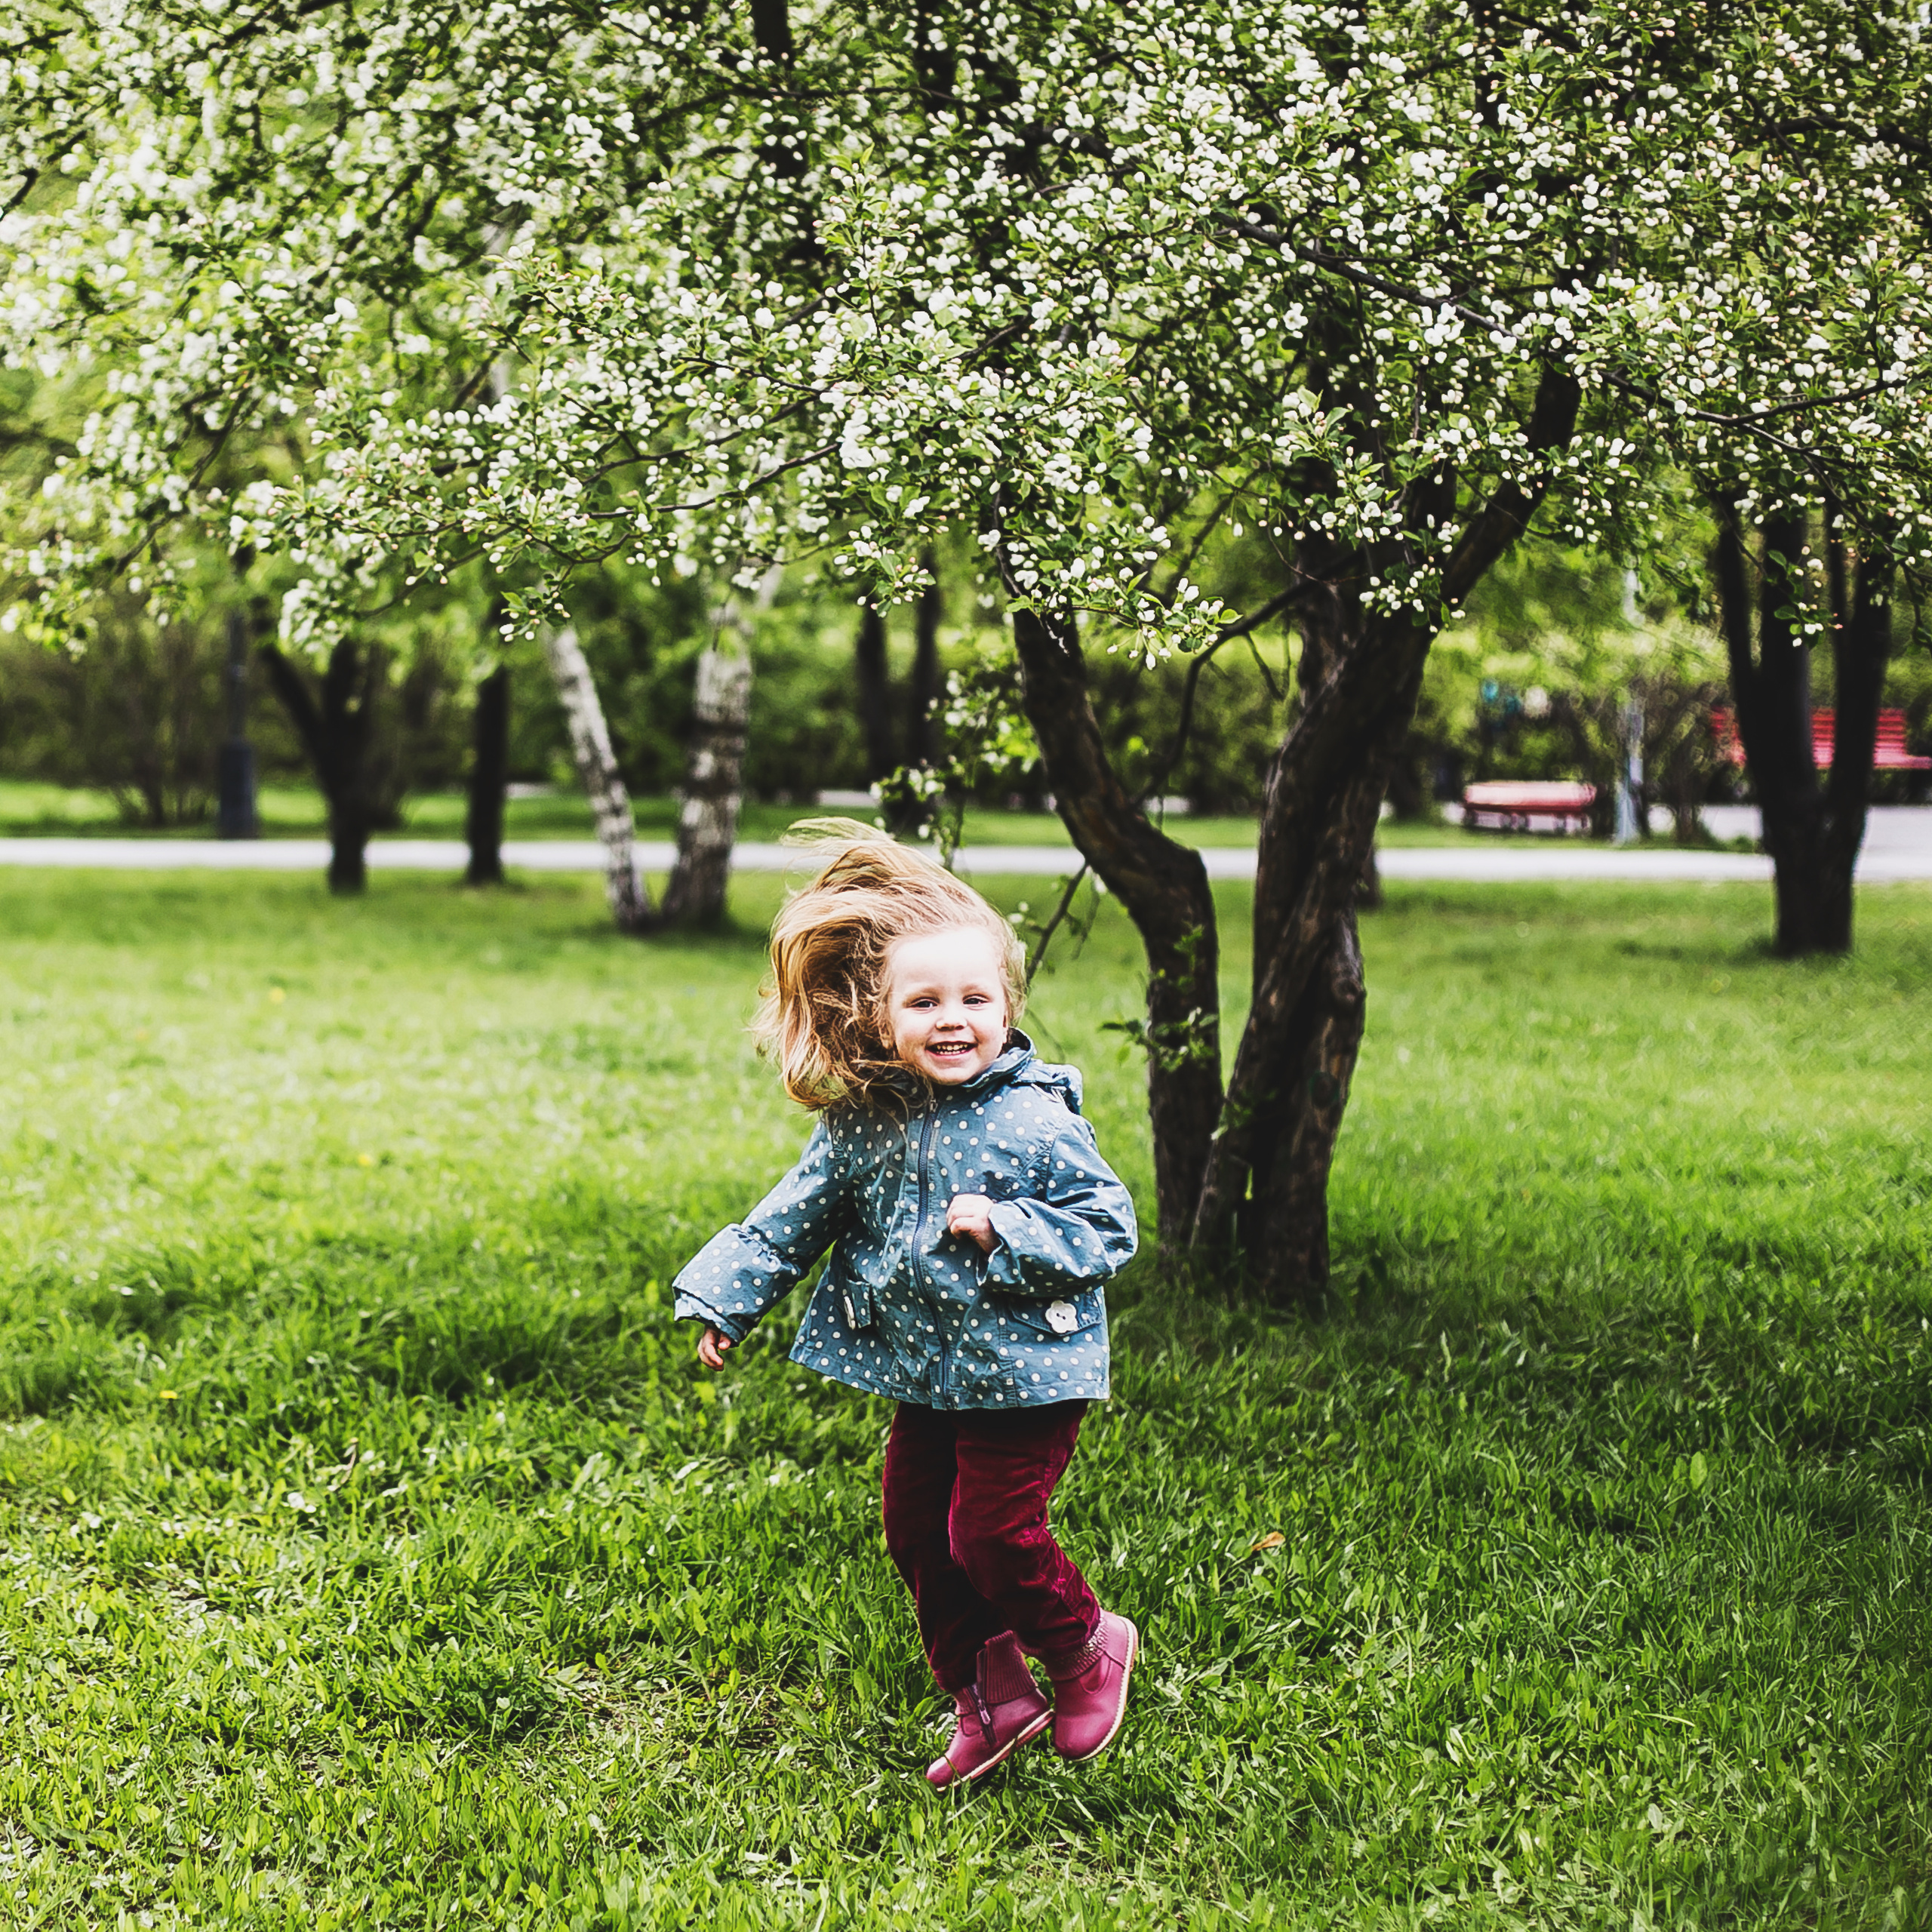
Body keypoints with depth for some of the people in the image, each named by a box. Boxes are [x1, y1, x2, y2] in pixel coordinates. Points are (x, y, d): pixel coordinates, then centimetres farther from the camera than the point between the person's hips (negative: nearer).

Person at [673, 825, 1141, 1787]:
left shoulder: (1035, 1121, -16)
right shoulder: (866, 1123, 0)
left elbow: (1108, 1229, -14)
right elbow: (793, 1217, 10)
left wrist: (1004, 1231, -26)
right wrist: (723, 1301, 7)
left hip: (1024, 1373, -6)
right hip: (925, 1374, 7)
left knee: (990, 1532, -6)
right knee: (917, 1533, 12)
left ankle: (1086, 1645, 22)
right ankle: (990, 1697, 29)